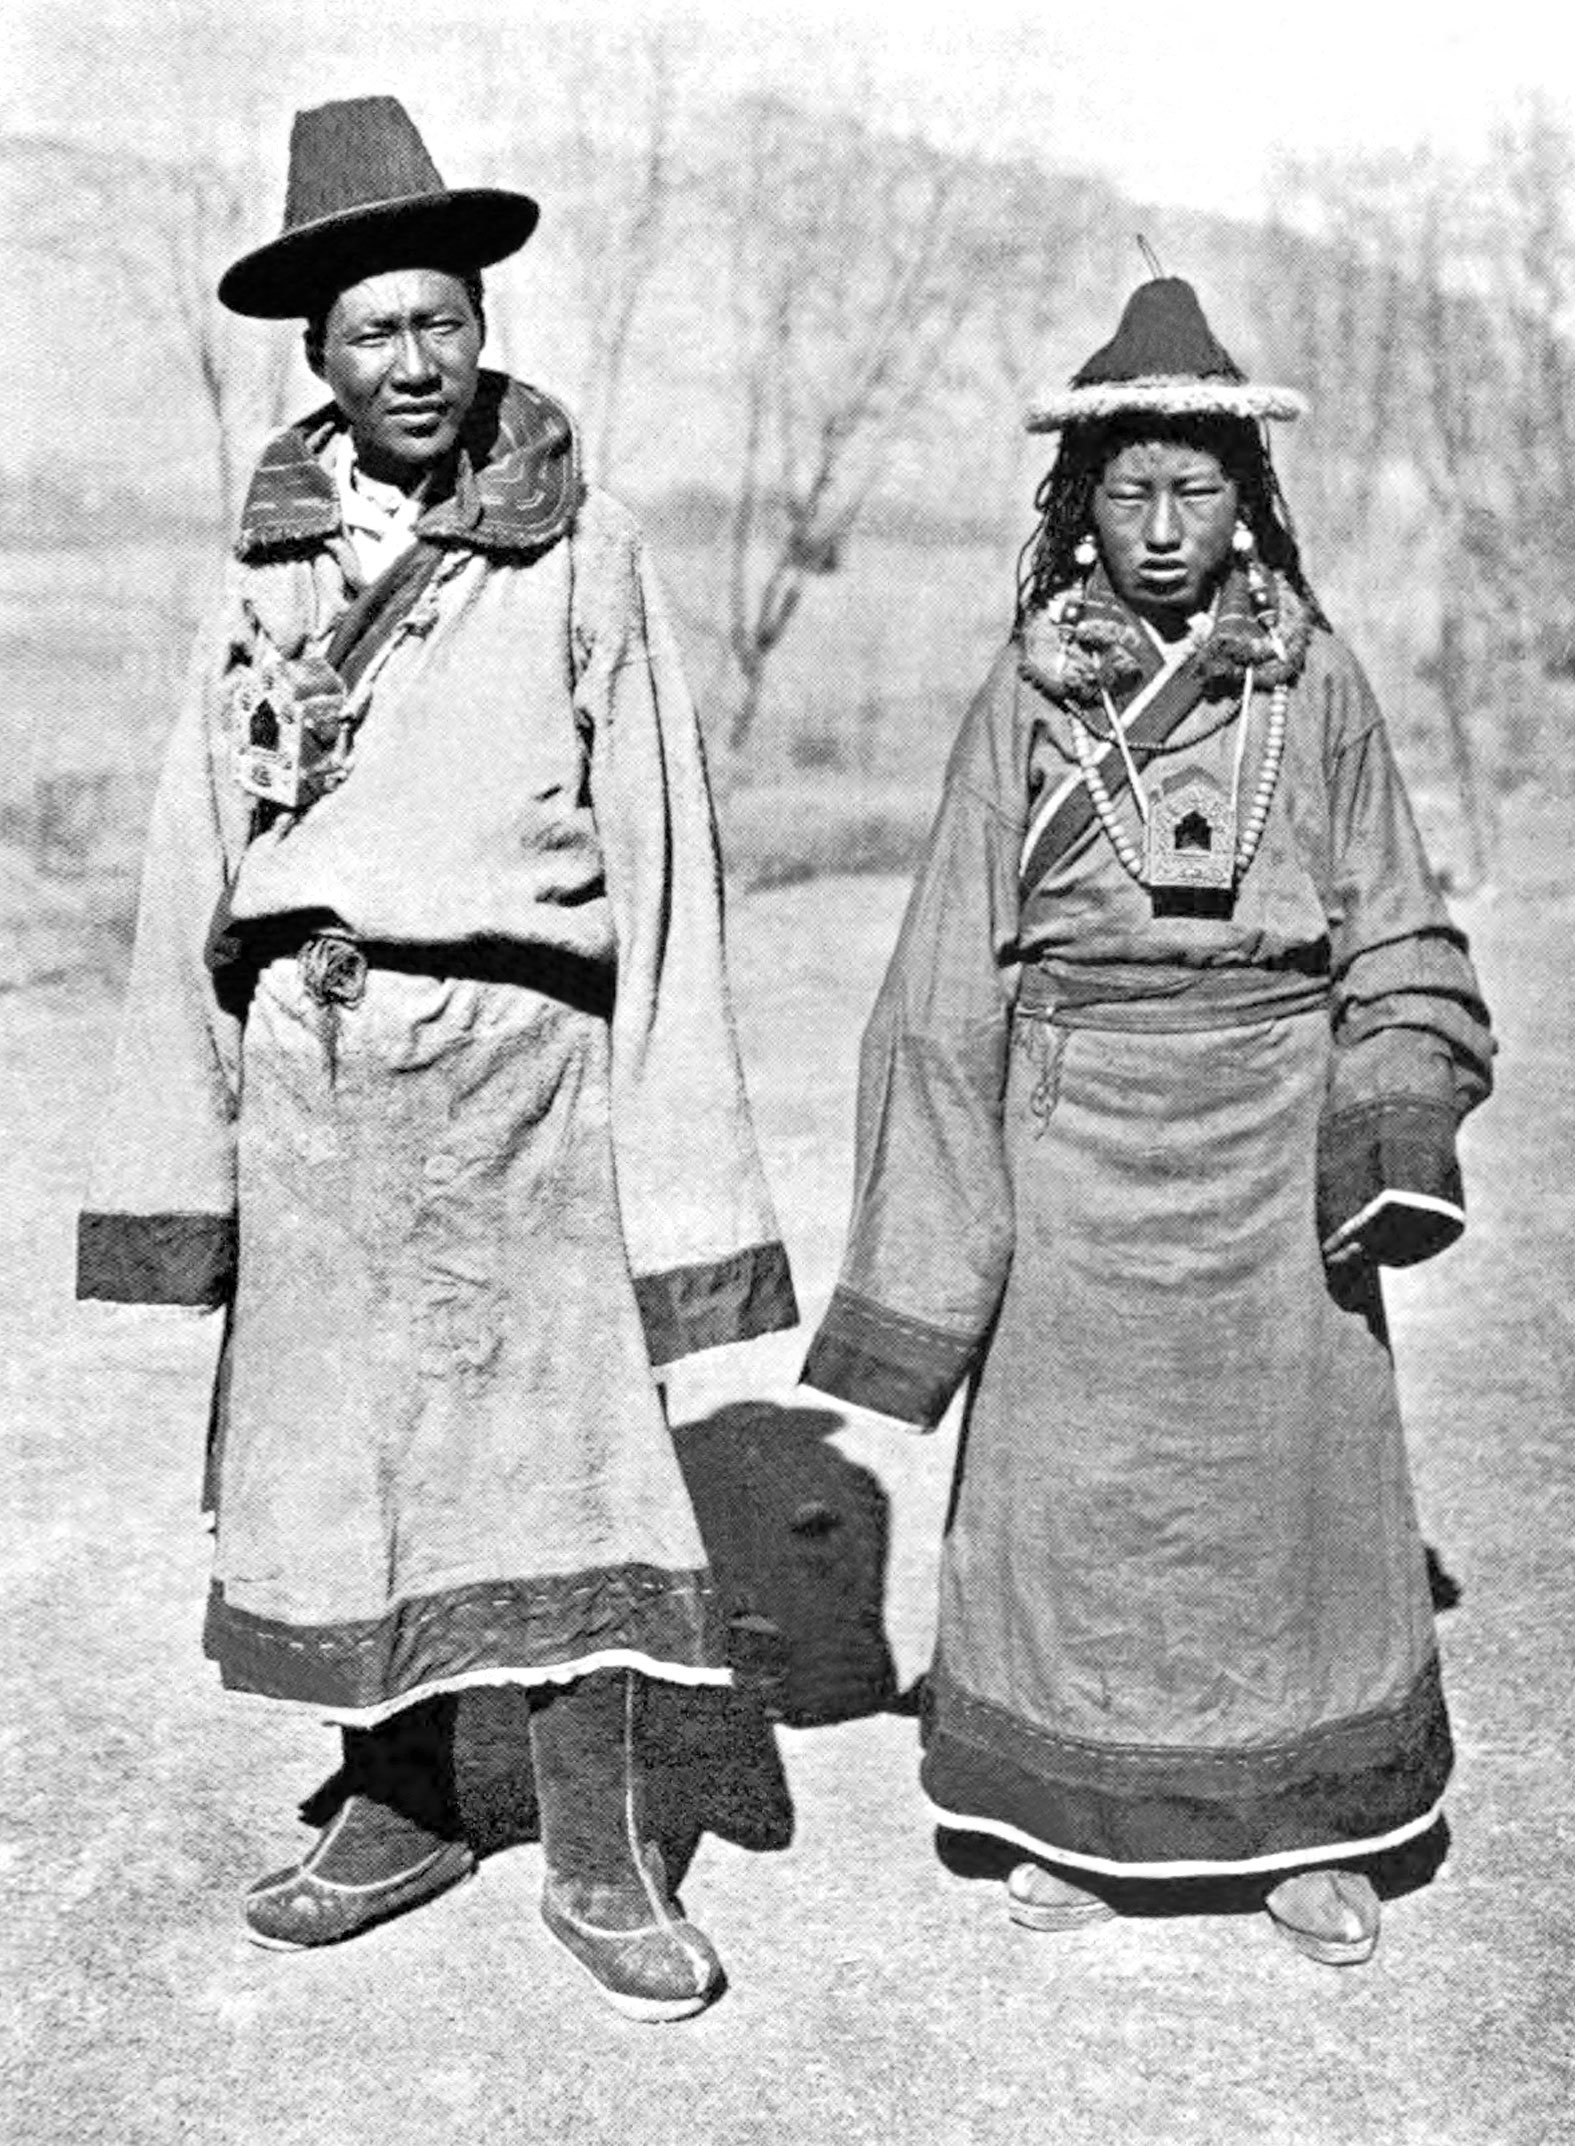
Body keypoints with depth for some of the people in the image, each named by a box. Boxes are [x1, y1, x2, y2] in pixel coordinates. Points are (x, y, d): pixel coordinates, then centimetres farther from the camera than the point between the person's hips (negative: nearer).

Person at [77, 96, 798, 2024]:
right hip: (307, 1064, 4)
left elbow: (654, 851, -1)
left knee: (555, 1450, -2)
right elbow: (200, 855, 11)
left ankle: (597, 1857, 13)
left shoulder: (579, 551, 0)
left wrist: (676, 1156, -6)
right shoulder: (272, 561, 10)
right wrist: (178, 1144, 7)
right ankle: (396, 1816, 26)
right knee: (331, 1454, 9)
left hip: (515, 1054, -3)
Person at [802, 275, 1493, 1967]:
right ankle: (1073, 1819, 22)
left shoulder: (1317, 683, 4)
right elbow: (955, 972, 2)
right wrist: (930, 1234, -2)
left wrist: (1395, 1127, -6)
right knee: (1071, 1470, 5)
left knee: (1296, 1467, 7)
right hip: (1079, 1142, 0)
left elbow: (1394, 933, 8)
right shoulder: (1024, 697, 2)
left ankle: (1306, 1828, 24)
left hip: (1274, 1139, 1)